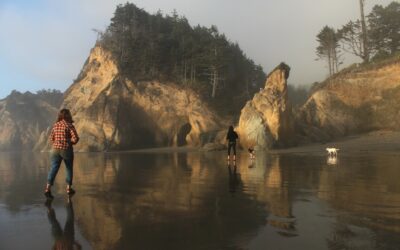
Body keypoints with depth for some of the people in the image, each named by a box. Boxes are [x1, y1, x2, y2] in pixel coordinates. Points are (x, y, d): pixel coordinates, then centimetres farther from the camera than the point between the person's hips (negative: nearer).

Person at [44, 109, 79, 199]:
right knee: (69, 169, 13)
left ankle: (48, 188, -10)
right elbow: (75, 138, -16)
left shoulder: (55, 125, 6)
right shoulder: (69, 125, -9)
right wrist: (69, 141, 4)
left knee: (53, 169, 2)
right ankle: (69, 188, 19)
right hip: (66, 150, -4)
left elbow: (51, 138, 10)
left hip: (55, 150, 4)